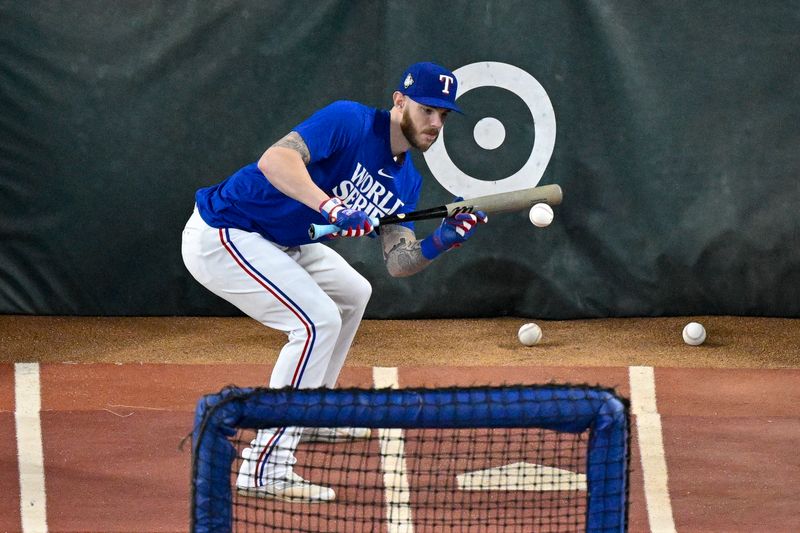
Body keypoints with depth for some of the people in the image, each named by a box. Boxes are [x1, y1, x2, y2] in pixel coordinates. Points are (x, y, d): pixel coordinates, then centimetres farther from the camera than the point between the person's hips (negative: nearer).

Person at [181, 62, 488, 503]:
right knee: (319, 321, -21)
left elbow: (397, 263, 2)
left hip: (277, 245, 10)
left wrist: (439, 243, -17)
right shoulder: (349, 121, -20)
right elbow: (275, 159, -34)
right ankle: (263, 468, -21)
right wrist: (332, 208, -46)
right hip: (220, 234, -10)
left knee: (352, 293, 25)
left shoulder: (406, 181, 6)